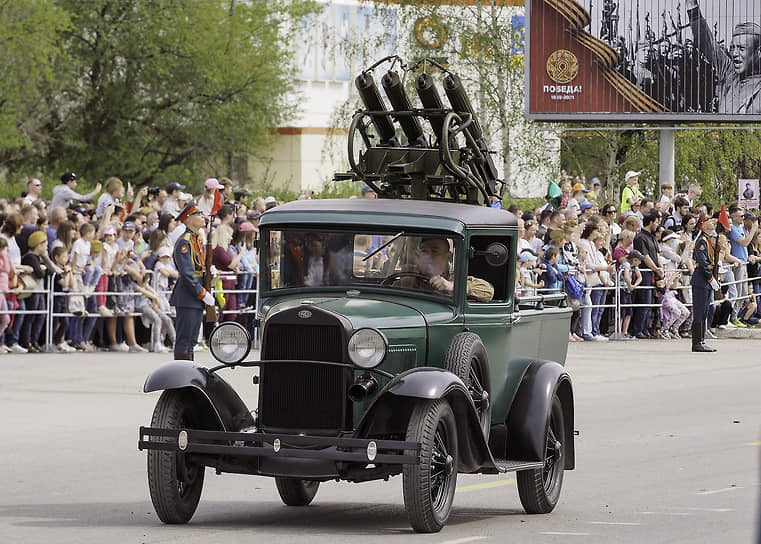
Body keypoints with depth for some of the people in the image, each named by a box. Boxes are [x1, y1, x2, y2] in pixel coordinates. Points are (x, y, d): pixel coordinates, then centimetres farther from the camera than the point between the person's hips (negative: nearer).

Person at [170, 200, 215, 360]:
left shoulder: (198, 240, 16)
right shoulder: (184, 242, -14)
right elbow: (187, 275, -19)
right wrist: (203, 294, -16)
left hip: (197, 300, 10)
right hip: (187, 300, -10)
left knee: (190, 341, 12)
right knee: (184, 342, -7)